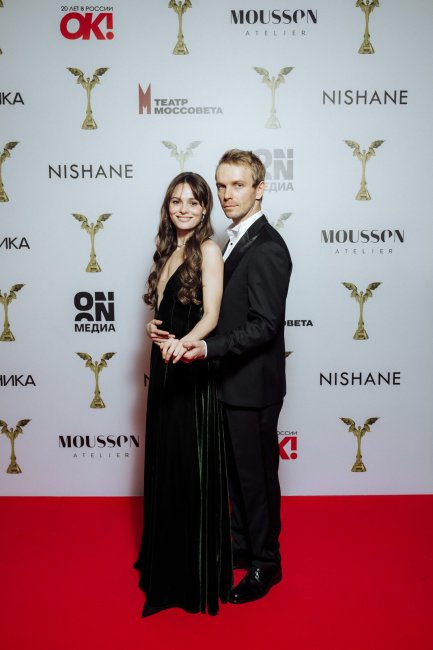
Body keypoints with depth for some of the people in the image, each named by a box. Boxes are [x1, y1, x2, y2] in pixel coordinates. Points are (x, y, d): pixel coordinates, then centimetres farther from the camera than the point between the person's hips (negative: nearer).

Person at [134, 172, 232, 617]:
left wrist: (182, 342, -37)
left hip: (193, 375, -7)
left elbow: (210, 315, -18)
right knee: (163, 465, 15)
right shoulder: (168, 252, 14)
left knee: (192, 469, 1)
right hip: (164, 370, 8)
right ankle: (165, 560, 34)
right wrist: (152, 329, 1)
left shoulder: (208, 250, -8)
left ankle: (199, 573, 18)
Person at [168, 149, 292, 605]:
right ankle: (244, 545, 39)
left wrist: (208, 348, -31)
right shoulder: (239, 241, 11)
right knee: (237, 471, 21)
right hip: (235, 382, 9)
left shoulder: (266, 248, -19)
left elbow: (264, 325, -24)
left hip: (253, 386, -9)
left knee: (257, 476, 6)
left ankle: (265, 563, 25)